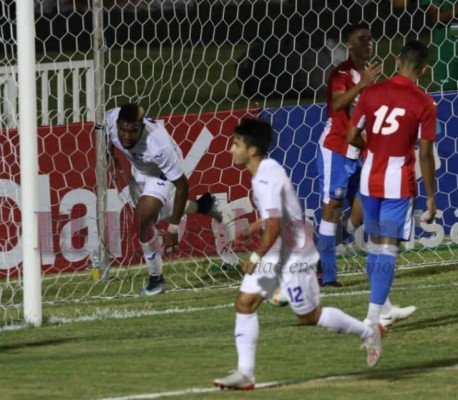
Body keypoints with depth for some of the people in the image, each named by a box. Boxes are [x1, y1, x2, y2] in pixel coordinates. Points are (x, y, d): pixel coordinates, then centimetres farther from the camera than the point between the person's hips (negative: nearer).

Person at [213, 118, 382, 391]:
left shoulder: (267, 179, -26)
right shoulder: (266, 170, 5)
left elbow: (274, 228, -31)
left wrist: (256, 258, -22)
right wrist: (258, 226, 14)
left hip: (294, 255, -10)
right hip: (274, 254, 10)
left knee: (309, 316, 5)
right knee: (245, 303, 0)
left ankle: (368, 333, 25)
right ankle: (245, 373, 0)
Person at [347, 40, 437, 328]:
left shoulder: (372, 92, 0)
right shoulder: (425, 104, -9)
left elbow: (353, 137, 2)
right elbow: (425, 155, -10)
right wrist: (431, 197, -2)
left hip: (369, 179, 4)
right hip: (399, 184, -4)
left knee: (375, 243, 18)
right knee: (388, 248, -4)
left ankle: (381, 306, 30)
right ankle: (373, 316, -11)